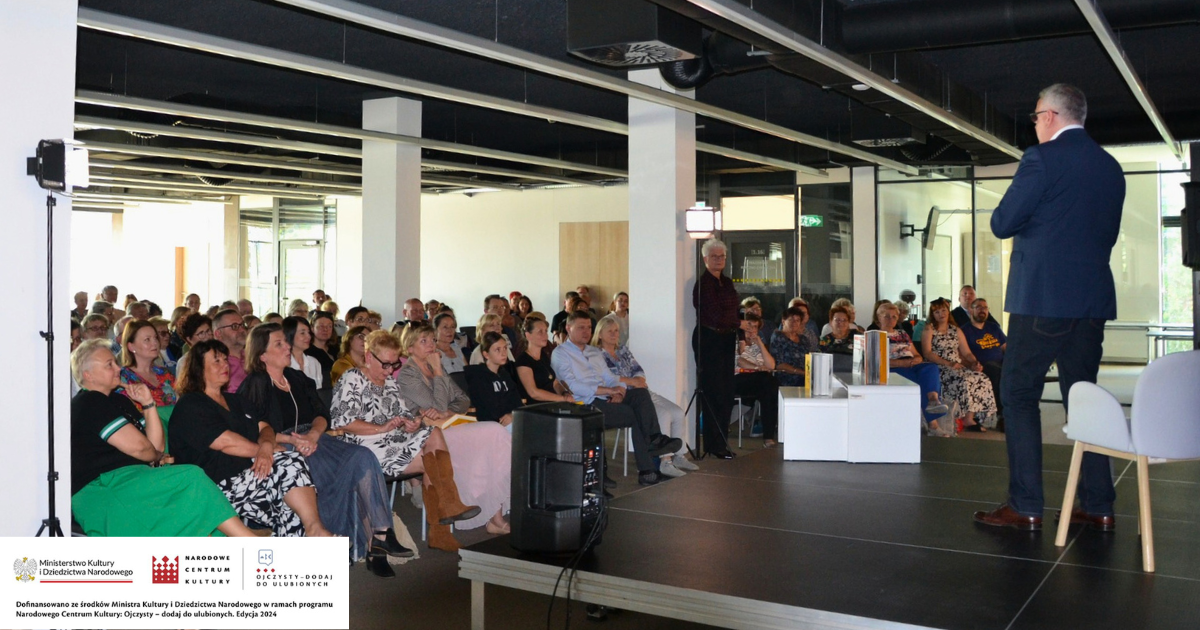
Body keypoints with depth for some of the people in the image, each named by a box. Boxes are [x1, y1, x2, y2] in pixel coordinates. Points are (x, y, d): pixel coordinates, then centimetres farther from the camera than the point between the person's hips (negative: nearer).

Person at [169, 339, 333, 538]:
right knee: (290, 465, -27)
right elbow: (226, 442, -12)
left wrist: (267, 447, -8)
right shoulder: (190, 406, 0)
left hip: (251, 471, 7)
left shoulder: (232, 400, 27)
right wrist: (262, 451, -3)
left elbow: (264, 427, 15)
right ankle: (314, 529, -30)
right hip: (220, 486, -7)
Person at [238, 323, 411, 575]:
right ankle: (377, 540, -22)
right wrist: (292, 440, -20)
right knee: (358, 469, -27)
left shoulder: (297, 379, 22)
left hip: (313, 439, 6)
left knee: (363, 457, -23)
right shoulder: (254, 386, 2)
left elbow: (322, 414, 13)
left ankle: (378, 539, -26)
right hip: (284, 450, -6)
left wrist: (314, 434, -10)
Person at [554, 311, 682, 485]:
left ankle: (654, 439, -34)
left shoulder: (595, 352, 25)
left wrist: (618, 391, -7)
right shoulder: (560, 353, 0)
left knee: (641, 393, -20)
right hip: (587, 405, -7)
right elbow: (572, 386, -14)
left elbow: (610, 378, 19)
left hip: (608, 399, 7)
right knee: (636, 415, -22)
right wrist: (609, 390, -16)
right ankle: (646, 471, -18)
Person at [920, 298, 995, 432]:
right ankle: (968, 419, -27)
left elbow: (966, 353, 16)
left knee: (982, 379, -22)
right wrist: (948, 364, -17)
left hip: (959, 367, 5)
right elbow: (927, 353, -7)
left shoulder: (956, 330, 22)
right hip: (938, 369, -5)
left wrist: (974, 363, -6)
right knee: (965, 380, -32)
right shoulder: (929, 329, 6)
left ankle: (969, 418, -26)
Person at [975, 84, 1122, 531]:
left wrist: (1027, 219, 11)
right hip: (1093, 299, 7)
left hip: (1042, 298, -7)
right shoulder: (1111, 168, 13)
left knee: (1019, 397, 0)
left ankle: (1025, 508, -1)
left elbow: (1002, 225, -9)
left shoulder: (1043, 159, -10)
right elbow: (1109, 234, 19)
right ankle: (1098, 506, 15)